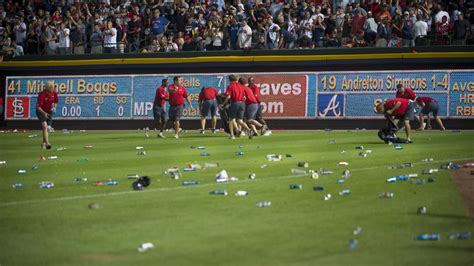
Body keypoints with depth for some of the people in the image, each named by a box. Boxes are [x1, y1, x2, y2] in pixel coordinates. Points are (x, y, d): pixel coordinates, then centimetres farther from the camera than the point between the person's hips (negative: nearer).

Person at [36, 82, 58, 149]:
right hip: (41, 111, -6)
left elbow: (56, 101, 10)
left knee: (47, 128, 10)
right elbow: (38, 107, -26)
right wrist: (44, 113, -39)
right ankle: (47, 143, -30)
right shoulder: (42, 94, -26)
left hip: (49, 111, 6)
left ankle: (43, 143, 27)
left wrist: (54, 107, -9)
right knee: (44, 126, -21)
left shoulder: (54, 93, -10)